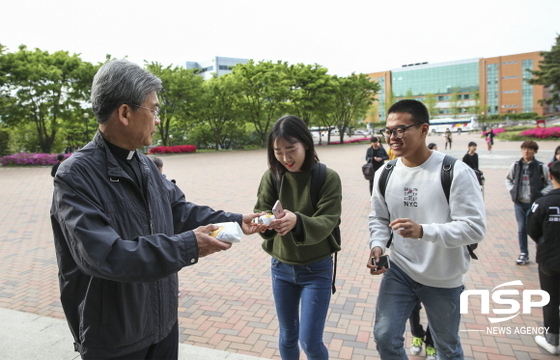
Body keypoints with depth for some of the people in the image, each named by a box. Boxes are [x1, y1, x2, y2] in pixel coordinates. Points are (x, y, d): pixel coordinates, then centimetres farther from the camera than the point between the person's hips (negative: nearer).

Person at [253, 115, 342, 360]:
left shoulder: (328, 178, -15)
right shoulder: (271, 176, -6)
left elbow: (326, 224, -22)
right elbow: (260, 212, -10)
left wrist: (297, 222, -42)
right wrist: (264, 222, -35)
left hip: (316, 269, -3)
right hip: (281, 267, 3)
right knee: (287, 337, 17)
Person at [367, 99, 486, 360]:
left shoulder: (456, 172, -19)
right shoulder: (385, 174, -4)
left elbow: (475, 227, -22)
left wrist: (423, 231, -35)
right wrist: (377, 245, -12)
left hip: (443, 279, -3)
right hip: (399, 271, 3)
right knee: (385, 338, 6)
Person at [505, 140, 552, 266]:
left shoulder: (542, 167, -6)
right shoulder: (515, 166, 3)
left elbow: (551, 183, 0)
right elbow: (508, 179, 18)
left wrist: (541, 194, -11)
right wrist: (512, 191, 4)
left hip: (534, 203, -3)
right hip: (519, 203, 3)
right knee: (521, 229, 9)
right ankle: (523, 254, 20)